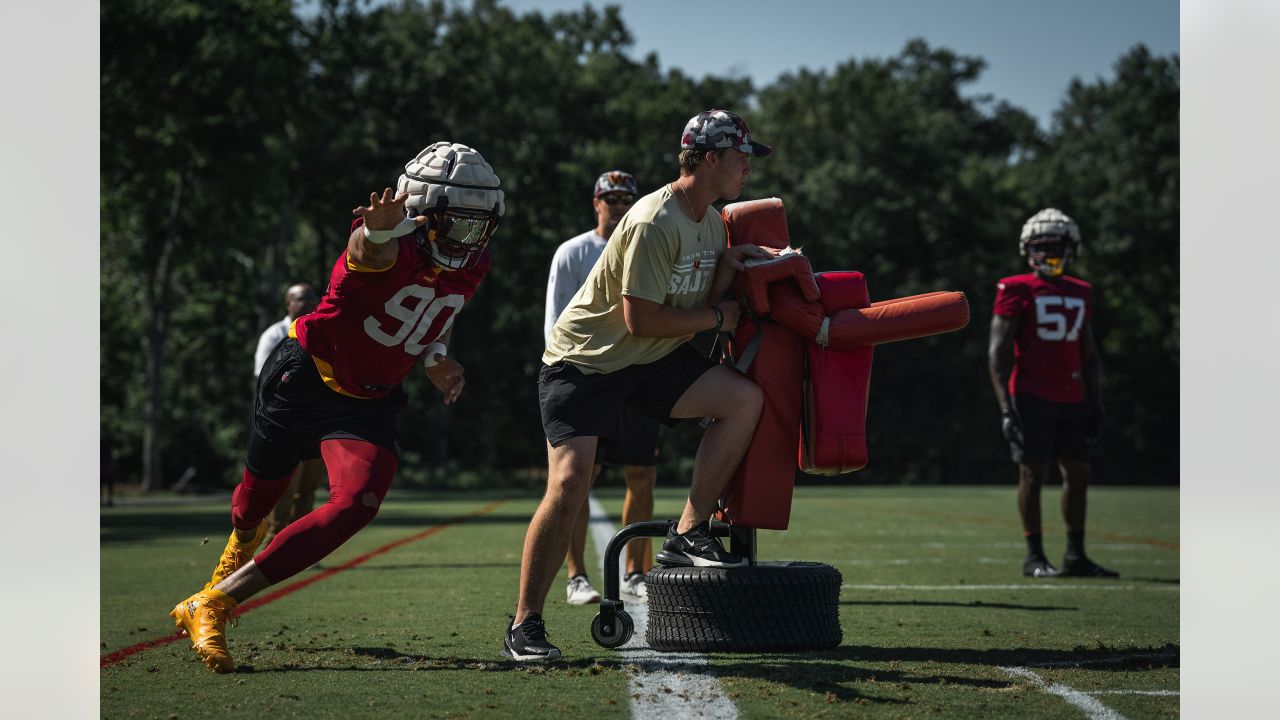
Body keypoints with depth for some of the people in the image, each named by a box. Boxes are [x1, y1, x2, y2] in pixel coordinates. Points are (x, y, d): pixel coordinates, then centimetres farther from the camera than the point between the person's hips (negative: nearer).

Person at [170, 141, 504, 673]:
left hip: (369, 403, 4)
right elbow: (372, 253, -53)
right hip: (305, 378, -4)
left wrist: (435, 357, -1)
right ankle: (244, 540, 58)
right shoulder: (392, 244, -26)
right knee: (260, 494, 16)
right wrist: (378, 233, -76)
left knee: (358, 505, -19)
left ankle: (210, 606, -13)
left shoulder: (471, 267, -4)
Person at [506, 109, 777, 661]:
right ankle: (524, 624, -7)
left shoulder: (712, 223, 7)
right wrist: (715, 316, -13)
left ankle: (687, 535, -4)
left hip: (652, 362, 8)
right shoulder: (654, 223, -23)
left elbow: (700, 304, 11)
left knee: (745, 399, -10)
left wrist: (727, 268, -9)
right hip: (584, 360, -8)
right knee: (569, 484, -18)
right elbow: (642, 321, -25)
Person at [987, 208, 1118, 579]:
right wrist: (1006, 407, -13)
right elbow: (998, 351, -6)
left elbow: (1089, 356, 20)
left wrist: (1095, 404, 13)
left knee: (1078, 473, 6)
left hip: (1071, 398, 6)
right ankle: (1034, 556, 3)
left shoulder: (1080, 294, 14)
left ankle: (1076, 555, 15)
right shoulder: (1016, 291, -3)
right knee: (1033, 474, -3)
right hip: (1031, 396, -6)